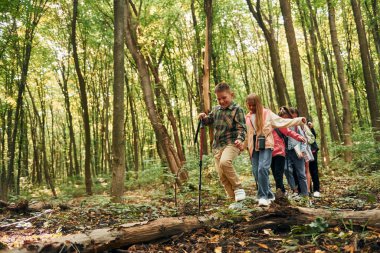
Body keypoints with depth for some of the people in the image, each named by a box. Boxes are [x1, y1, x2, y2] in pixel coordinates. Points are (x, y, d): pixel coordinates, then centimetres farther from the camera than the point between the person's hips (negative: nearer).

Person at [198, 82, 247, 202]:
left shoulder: (237, 109, -4)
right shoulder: (216, 109, 14)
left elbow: (242, 127, -10)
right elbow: (209, 121, 27)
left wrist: (240, 139, -30)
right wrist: (204, 117, 4)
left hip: (232, 143, -6)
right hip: (217, 146, 7)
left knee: (224, 162, -34)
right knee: (222, 176, 3)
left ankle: (238, 188, -16)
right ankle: (234, 199, 15)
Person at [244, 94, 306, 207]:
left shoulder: (267, 113, 2)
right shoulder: (247, 118, 12)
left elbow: (282, 121, -1)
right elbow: (245, 134, 18)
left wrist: (299, 120, -8)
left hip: (266, 146, -4)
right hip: (254, 147, 4)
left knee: (263, 168, -23)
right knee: (256, 172, 2)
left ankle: (263, 196, -16)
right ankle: (269, 195, 20)